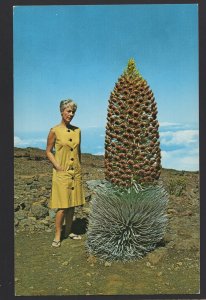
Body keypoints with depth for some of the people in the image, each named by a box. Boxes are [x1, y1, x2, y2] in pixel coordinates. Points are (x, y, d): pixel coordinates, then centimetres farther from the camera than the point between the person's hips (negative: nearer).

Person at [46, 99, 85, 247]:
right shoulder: (54, 131, -7)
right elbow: (48, 151, -1)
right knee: (62, 206, -3)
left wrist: (79, 167, 11)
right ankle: (58, 235, 10)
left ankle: (69, 231, 26)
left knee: (72, 204, 12)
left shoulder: (77, 130, 6)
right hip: (62, 173, -5)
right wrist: (57, 166, -11)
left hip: (76, 172, 5)